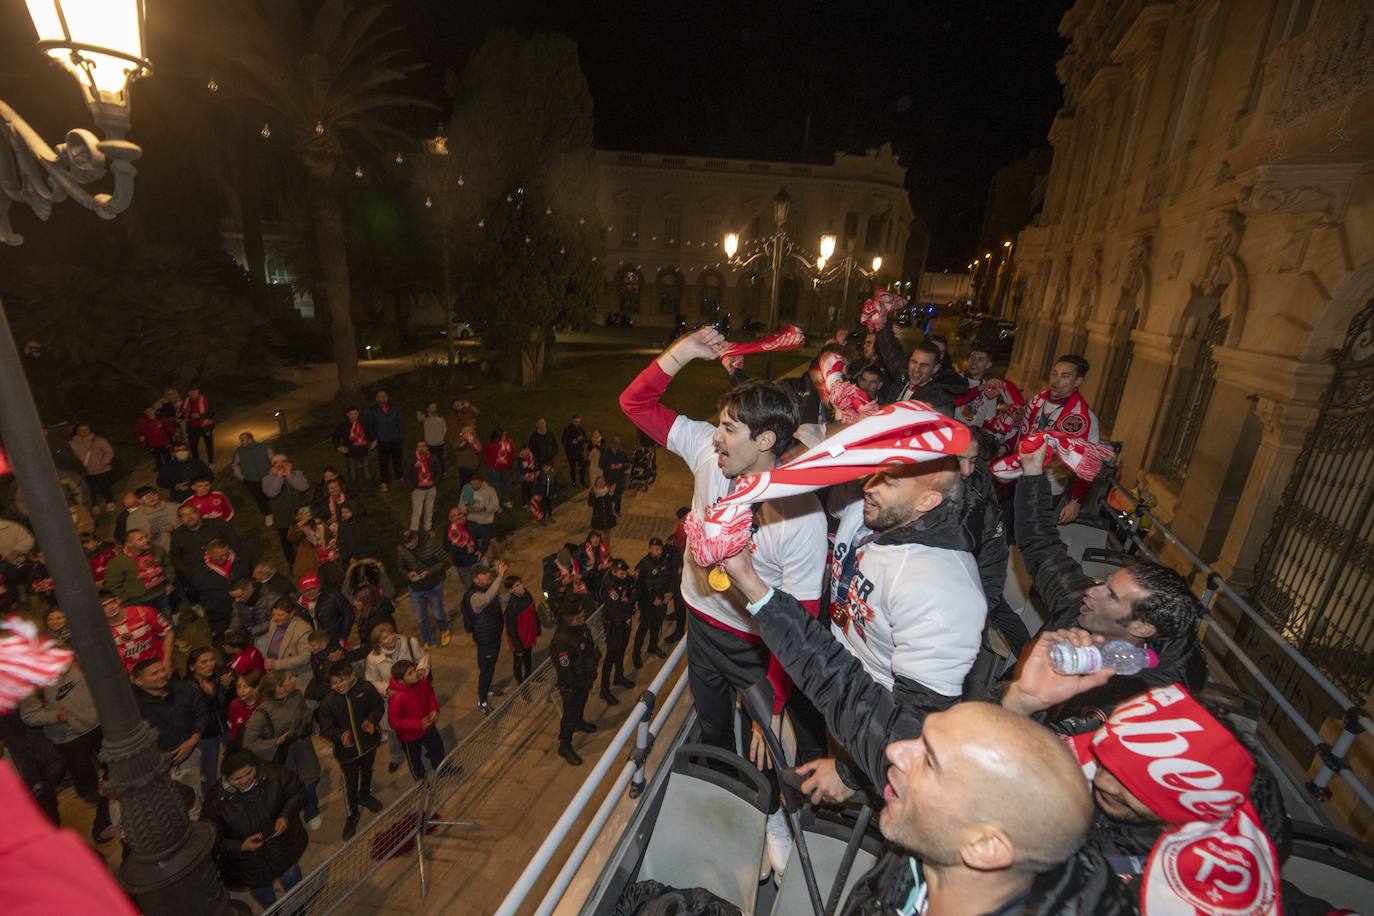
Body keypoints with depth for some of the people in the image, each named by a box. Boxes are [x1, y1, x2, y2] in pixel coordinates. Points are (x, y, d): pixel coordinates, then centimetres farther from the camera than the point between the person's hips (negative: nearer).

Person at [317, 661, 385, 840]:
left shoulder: (365, 688, -23)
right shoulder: (328, 702, -23)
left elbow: (378, 707, -10)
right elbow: (325, 728, -15)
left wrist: (372, 720, -29)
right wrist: (341, 735, -33)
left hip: (369, 742, 2)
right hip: (347, 749, -2)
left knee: (367, 771, 29)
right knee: (350, 783, 15)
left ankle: (365, 795, 59)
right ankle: (351, 814, 42)